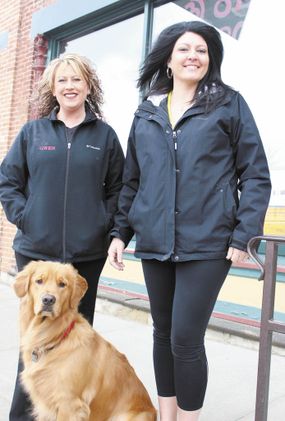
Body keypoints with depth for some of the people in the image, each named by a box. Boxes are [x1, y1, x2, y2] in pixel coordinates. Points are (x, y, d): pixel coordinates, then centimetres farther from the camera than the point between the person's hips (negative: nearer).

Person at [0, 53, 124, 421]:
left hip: (87, 253, 0)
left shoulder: (105, 135, 6)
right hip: (36, 250, 0)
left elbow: (117, 188, 8)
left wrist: (104, 224, -3)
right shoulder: (32, 132, 6)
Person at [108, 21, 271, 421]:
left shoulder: (229, 104, 3)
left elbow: (256, 175, -1)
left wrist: (243, 234, -9)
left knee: (186, 338, -5)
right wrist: (120, 231, 9)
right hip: (154, 241, 4)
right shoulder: (147, 112, 13)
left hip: (207, 242, -4)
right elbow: (132, 180, 15)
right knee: (163, 332, 14)